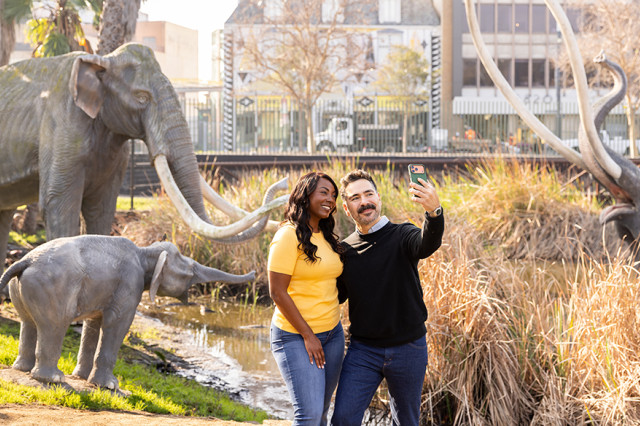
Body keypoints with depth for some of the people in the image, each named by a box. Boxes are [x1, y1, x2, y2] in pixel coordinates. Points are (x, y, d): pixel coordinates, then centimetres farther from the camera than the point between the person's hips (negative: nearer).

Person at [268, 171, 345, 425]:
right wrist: (308, 335, -15)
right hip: (295, 336, -8)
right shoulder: (289, 236, -12)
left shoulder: (326, 238, 12)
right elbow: (277, 292, -15)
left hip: (332, 333, 8)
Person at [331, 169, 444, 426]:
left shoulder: (402, 237, -7)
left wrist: (434, 210, -51)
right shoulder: (344, 250, 4)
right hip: (362, 350, 2)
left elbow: (428, 244, -31)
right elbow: (333, 296, 16)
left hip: (408, 348, -2)